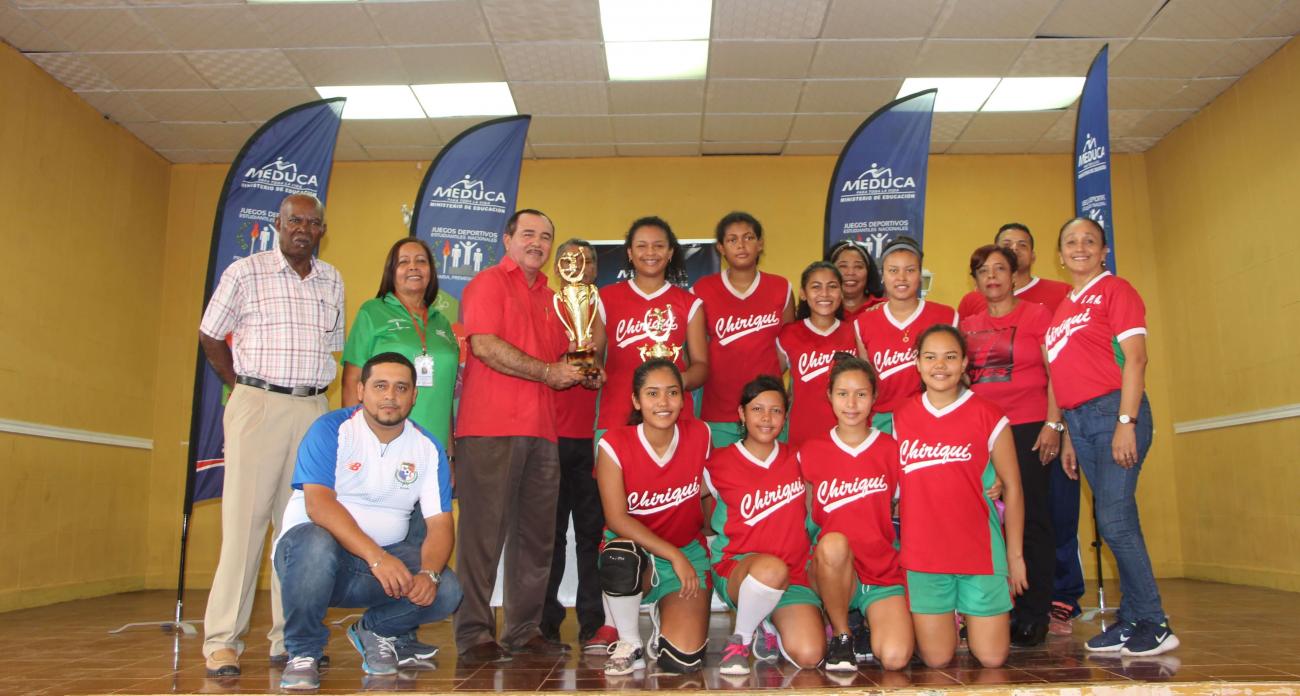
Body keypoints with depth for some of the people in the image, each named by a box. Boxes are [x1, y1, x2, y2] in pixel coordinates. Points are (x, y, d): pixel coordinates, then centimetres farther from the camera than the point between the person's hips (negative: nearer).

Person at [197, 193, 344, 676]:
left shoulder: (332, 282, 13)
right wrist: (243, 388, 4)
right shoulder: (245, 273, 2)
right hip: (258, 405, -4)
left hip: (313, 409, 4)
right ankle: (223, 642, 1)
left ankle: (290, 637, 13)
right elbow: (210, 335, 7)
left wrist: (311, 386, 8)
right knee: (245, 520, -6)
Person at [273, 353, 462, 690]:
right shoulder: (332, 430, -10)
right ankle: (303, 651, -12)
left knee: (446, 591, -21)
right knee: (317, 543, -38)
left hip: (388, 553, 3)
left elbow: (440, 523, -4)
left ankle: (376, 631, 11)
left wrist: (428, 573, -26)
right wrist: (376, 556, -35)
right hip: (315, 546, -3)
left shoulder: (428, 448, 2)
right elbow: (318, 504, -24)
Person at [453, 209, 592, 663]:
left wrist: (577, 369, 4)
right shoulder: (489, 282, 1)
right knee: (484, 532, -3)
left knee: (536, 535, 9)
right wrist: (547, 373, -11)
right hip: (491, 426, -7)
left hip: (541, 429, 7)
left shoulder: (550, 297, 22)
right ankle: (474, 635, 5)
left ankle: (525, 629, 19)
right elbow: (483, 344, -14)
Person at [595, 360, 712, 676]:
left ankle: (664, 617, 21)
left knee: (684, 660, -17)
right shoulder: (614, 444, -15)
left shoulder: (699, 434, -7)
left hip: (688, 552, 2)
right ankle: (629, 644, -10)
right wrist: (674, 555, -22)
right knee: (619, 557, -40)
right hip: (634, 549, -1)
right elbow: (617, 519, -18)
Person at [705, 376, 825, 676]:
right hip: (736, 570, -3)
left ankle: (773, 627, 15)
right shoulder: (719, 463, -2)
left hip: (793, 576, 3)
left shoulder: (796, 460, 6)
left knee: (809, 656, -20)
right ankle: (739, 639, -10)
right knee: (772, 568, -39)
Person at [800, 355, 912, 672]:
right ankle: (841, 635, -11)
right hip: (830, 570, 0)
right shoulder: (811, 452, 2)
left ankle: (871, 622, 13)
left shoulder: (891, 449, 1)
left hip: (883, 571, 0)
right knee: (833, 542, -36)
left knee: (895, 657, -24)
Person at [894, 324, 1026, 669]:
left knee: (992, 658, 3)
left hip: (980, 550, -1)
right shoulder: (901, 417, 4)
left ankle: (968, 613, 33)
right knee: (936, 660, 4)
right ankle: (948, 618, 35)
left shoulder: (987, 415, -5)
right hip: (922, 553, 2)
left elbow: (1012, 486, 0)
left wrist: (1015, 553, 1)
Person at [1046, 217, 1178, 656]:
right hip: (1078, 419, 6)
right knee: (1116, 522, 9)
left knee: (1114, 520, -10)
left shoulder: (1115, 290, -1)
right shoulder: (1061, 308, 19)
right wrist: (1066, 436, 13)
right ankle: (1132, 620, 14)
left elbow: (1134, 358, -10)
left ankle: (1154, 625, 1)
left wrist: (1126, 422, -18)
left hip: (1113, 410, -6)